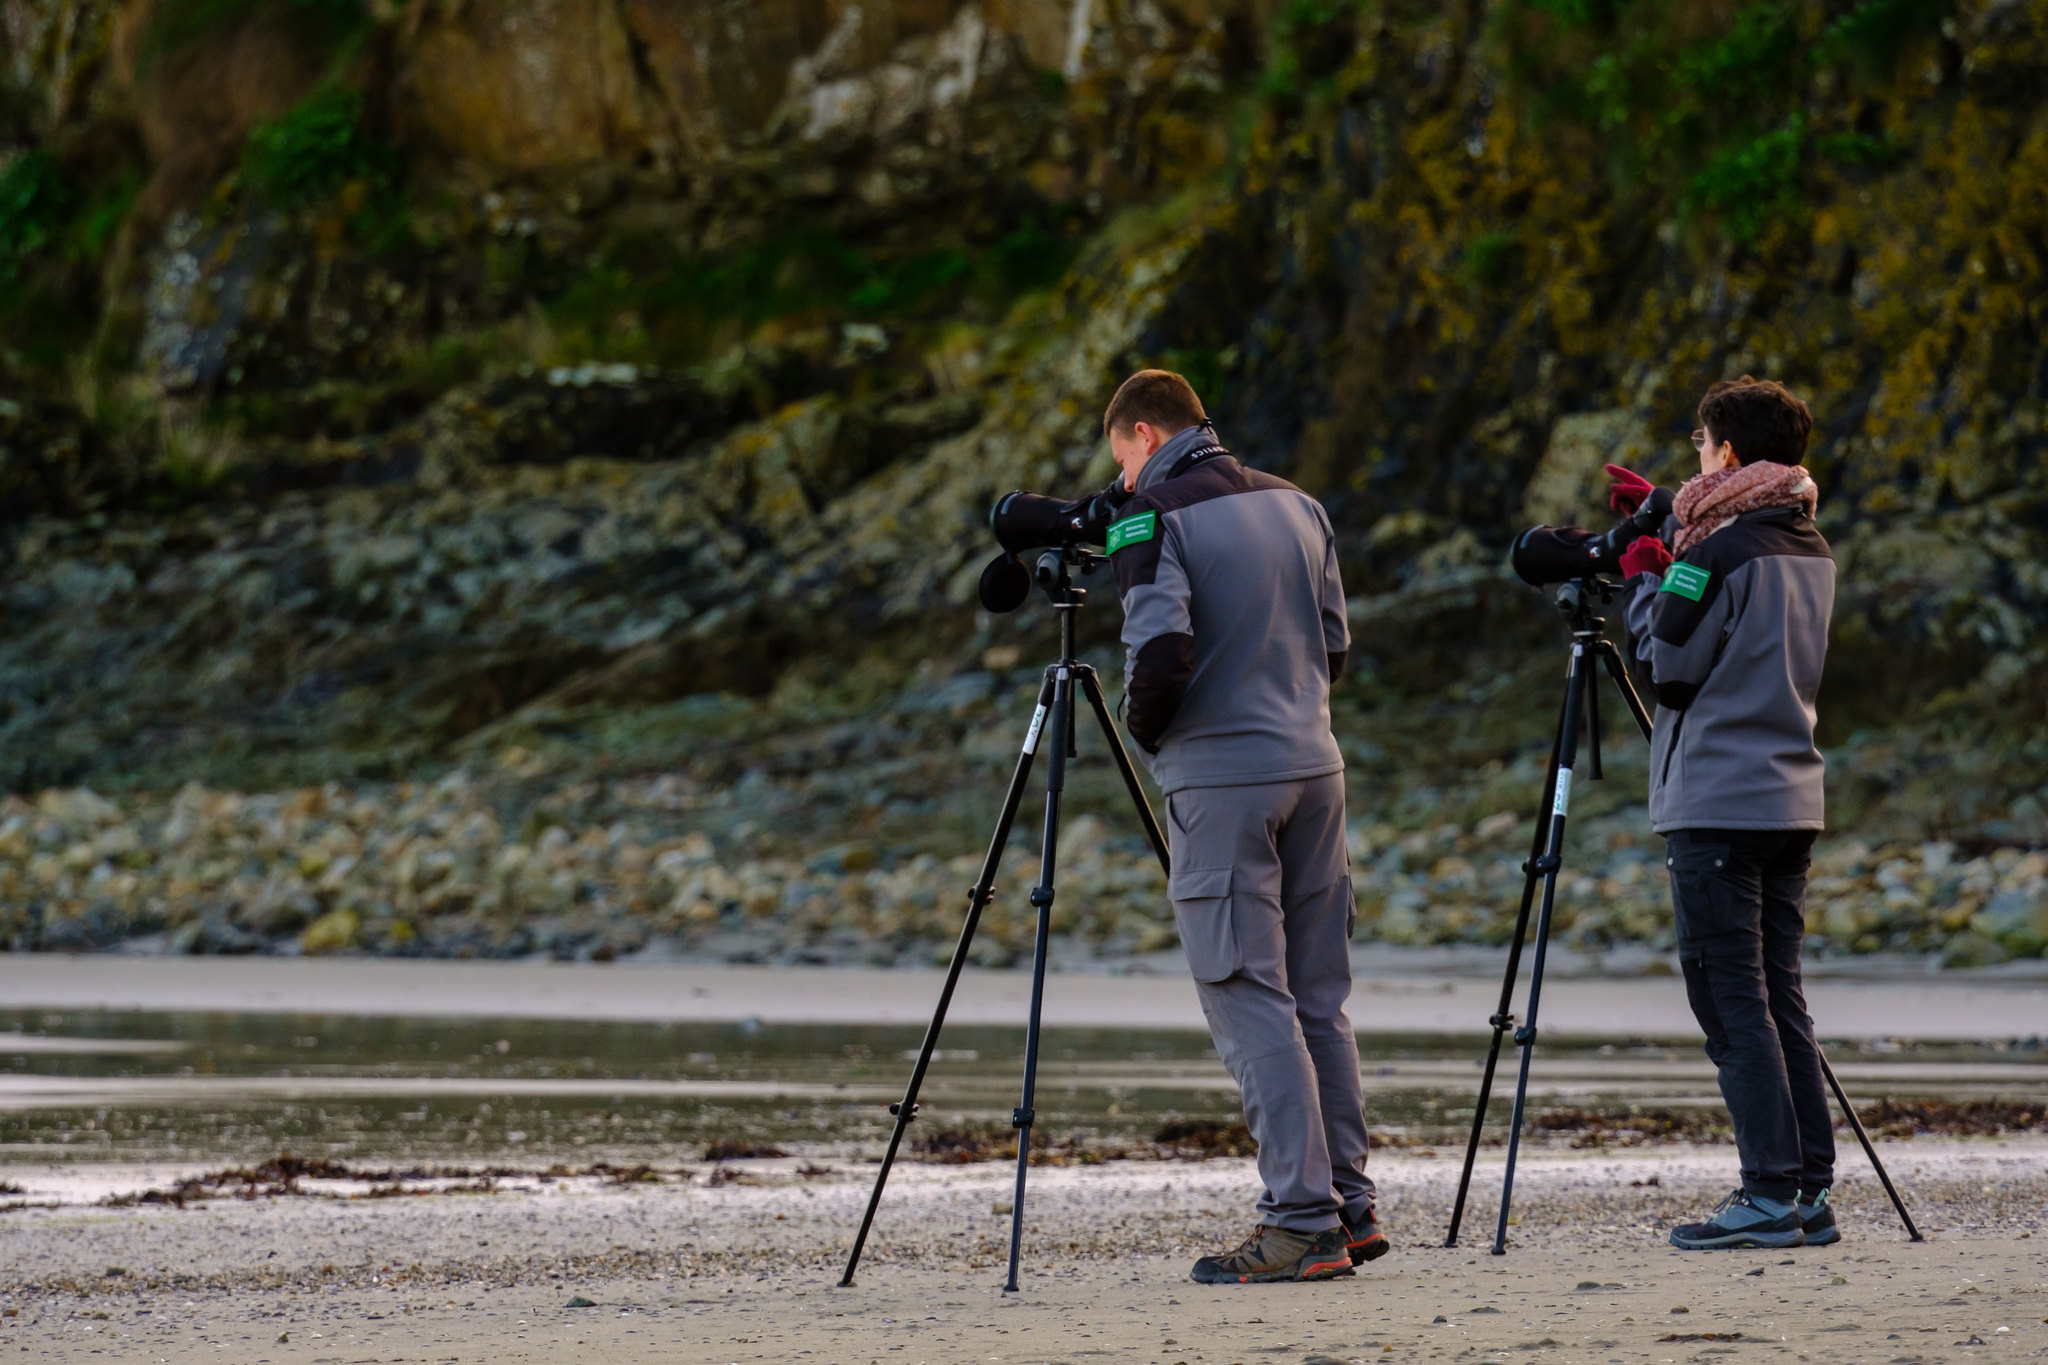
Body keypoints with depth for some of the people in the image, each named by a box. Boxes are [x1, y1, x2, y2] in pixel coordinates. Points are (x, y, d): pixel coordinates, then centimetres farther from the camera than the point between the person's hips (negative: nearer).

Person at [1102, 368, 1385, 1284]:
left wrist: (1144, 728, 0)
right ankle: (1350, 1208, 12)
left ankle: (1303, 1222, -9)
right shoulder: (1294, 504, 14)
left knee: (1248, 1000, -5)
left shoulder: (1153, 516, -8)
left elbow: (1161, 651, -18)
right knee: (1318, 998, 11)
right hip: (1313, 765, 7)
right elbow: (1334, 645, 15)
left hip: (1220, 778, -7)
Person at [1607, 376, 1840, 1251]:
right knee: (1778, 997, 9)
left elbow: (1670, 661, -10)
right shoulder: (1810, 549, 12)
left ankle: (1770, 1194, -12)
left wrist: (1642, 577, 5)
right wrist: (1664, 527, 27)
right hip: (1791, 799, 8)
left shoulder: (1722, 548, -13)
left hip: (1717, 804, -8)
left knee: (1731, 999, -7)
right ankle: (1811, 1192, 6)